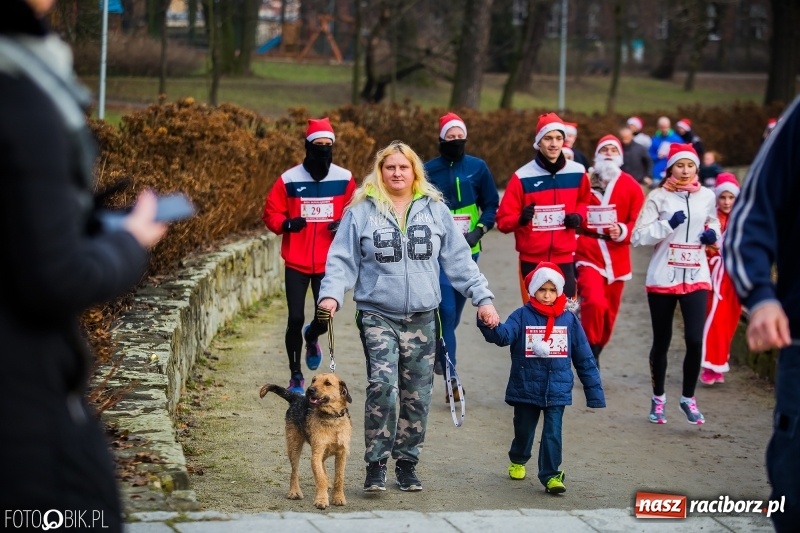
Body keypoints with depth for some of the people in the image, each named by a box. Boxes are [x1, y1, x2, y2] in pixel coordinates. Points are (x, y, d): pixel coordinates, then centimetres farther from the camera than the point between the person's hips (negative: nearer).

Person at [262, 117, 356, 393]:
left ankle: (311, 338, 39)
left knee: (325, 318, 0)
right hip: (296, 263, -1)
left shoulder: (344, 179, 1)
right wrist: (286, 224, -16)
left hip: (329, 264, 1)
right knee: (295, 319, -2)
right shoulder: (289, 180, -4)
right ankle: (295, 376, 14)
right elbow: (271, 212, 3)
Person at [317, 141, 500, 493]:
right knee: (383, 385, -19)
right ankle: (376, 464, -10)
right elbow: (342, 260, 2)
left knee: (417, 395, 5)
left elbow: (459, 259, 9)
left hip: (422, 318, 3)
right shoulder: (361, 211, 2)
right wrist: (331, 294, -14)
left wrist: (482, 297, 3)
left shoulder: (435, 210, 7)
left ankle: (407, 462, 19)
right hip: (377, 316, -3)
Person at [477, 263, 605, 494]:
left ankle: (551, 475, -1)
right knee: (523, 430, 16)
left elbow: (584, 359, 5)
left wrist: (594, 392, 4)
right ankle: (518, 461, 42)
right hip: (525, 389, 0)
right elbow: (504, 335, -23)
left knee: (553, 433, -7)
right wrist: (490, 326, -46)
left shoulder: (569, 320, 1)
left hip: (557, 391, 0)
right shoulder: (522, 316, -4)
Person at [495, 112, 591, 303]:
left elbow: (584, 200, 24)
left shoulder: (577, 173, 3)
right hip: (532, 260, -2)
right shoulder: (523, 176, -6)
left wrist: (579, 216, 3)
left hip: (564, 258, 2)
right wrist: (520, 219, -25)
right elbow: (503, 220, -4)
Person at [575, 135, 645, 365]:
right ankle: (590, 352, -9)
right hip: (588, 256, -3)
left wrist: (623, 231, -19)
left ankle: (593, 354, 30)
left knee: (609, 313, 11)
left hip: (617, 259, 3)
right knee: (595, 303, -25)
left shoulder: (631, 186, 2)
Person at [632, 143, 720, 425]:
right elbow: (638, 236, -9)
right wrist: (668, 224, -21)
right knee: (661, 341, 8)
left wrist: (712, 234, 1)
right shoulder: (658, 197, -4)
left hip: (696, 277, 2)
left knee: (695, 340, -9)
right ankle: (658, 398, 26)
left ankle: (688, 398, 8)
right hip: (662, 278, -2)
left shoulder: (707, 196, 5)